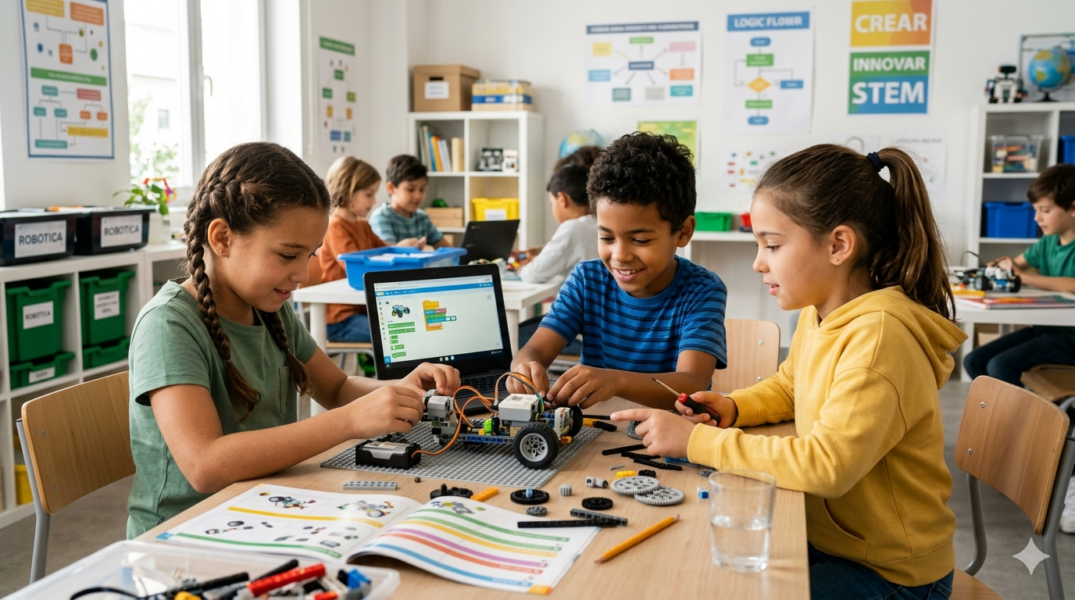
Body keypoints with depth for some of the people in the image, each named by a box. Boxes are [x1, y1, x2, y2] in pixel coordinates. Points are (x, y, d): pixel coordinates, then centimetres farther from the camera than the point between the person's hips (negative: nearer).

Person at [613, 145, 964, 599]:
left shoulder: (879, 333, -27)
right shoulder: (817, 315, -1)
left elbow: (826, 464, -34)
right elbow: (787, 388, 17)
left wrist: (698, 441, -27)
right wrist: (732, 408, -3)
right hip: (828, 536, 7)